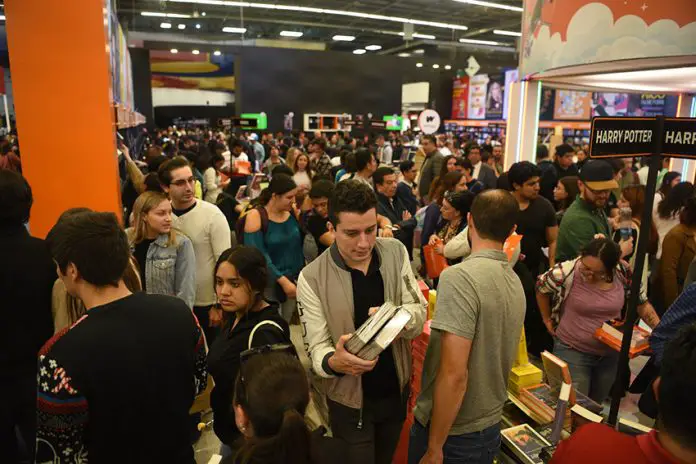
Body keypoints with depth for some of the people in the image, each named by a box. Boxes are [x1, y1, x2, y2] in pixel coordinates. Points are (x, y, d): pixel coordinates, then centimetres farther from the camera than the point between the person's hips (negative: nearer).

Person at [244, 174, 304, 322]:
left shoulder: (293, 211, 1)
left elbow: (300, 244, 7)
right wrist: (283, 281, -20)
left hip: (294, 280, 4)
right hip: (269, 282, -4)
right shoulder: (255, 216, -13)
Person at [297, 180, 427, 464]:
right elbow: (316, 347, -18)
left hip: (397, 389, 4)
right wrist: (334, 362, -41)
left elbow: (419, 313, -8)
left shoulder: (396, 253, -8)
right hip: (349, 400, -4)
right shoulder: (311, 278, -20)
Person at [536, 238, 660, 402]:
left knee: (596, 404, 21)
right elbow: (541, 288, -3)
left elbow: (642, 304, 1)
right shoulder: (567, 272, -22)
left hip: (610, 353, 4)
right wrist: (547, 320, 3)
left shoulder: (624, 273, -13)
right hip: (572, 350, -3)